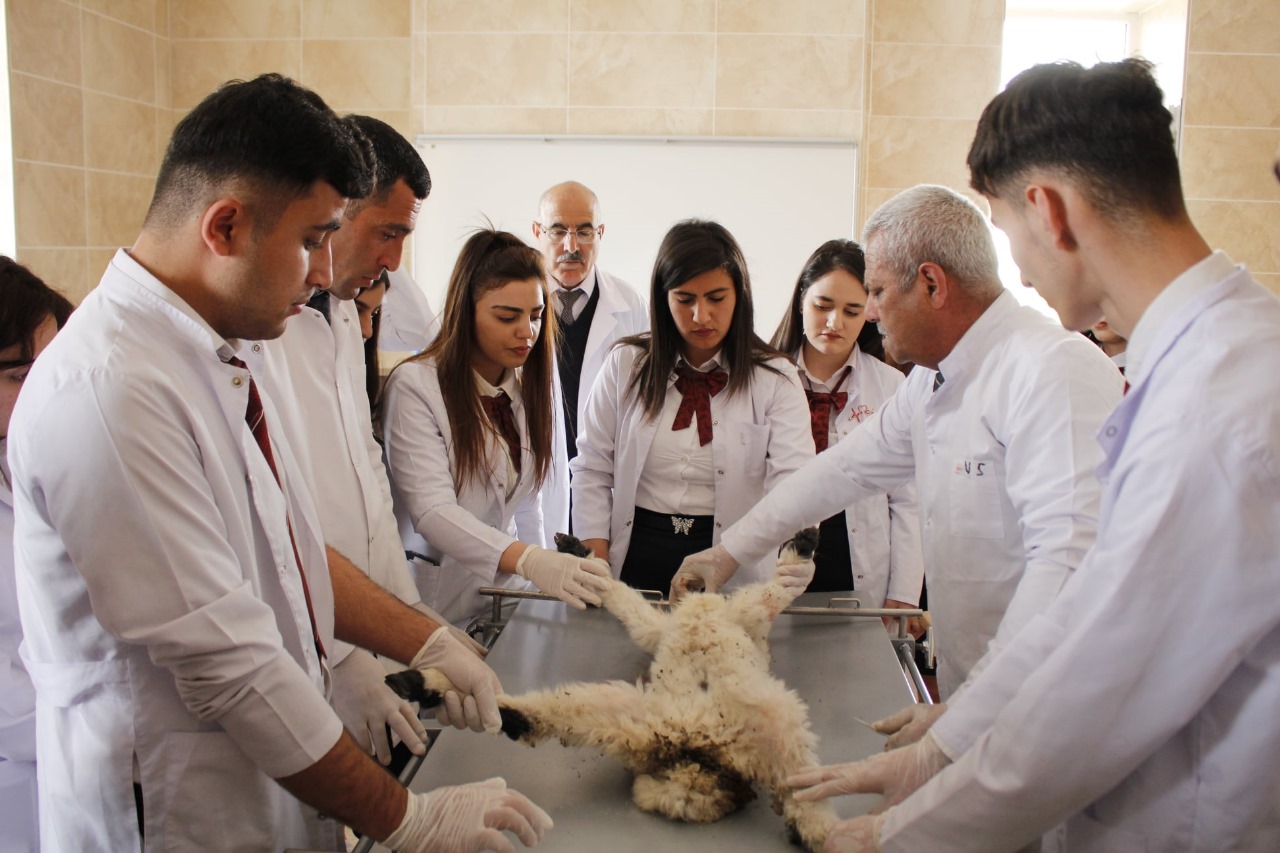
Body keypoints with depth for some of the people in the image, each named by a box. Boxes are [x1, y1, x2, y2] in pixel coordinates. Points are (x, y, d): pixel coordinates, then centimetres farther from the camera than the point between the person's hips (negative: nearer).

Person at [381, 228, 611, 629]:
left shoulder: (530, 388, 7)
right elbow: (432, 510, -24)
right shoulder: (415, 385, -15)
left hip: (505, 593, 6)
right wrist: (527, 560, -37)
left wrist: (546, 576, 1)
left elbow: (526, 502, 11)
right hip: (438, 602, -5)